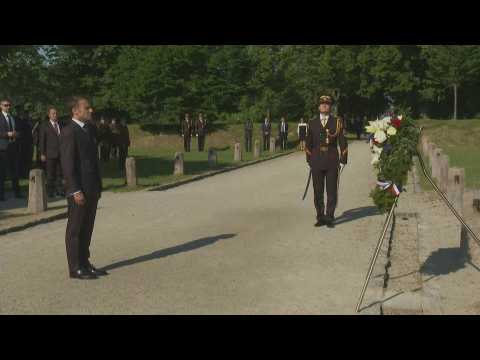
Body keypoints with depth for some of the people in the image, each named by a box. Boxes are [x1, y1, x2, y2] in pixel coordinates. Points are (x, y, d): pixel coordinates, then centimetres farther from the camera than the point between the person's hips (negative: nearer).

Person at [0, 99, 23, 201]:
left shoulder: (14, 118, 18)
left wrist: (17, 135, -1)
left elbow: (19, 132, 19)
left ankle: (17, 192, 15)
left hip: (14, 147, 5)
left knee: (15, 171, 7)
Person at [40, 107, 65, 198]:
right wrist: (42, 154, -7)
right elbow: (42, 140, -1)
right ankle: (50, 191, 8)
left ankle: (59, 190, 12)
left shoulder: (60, 125, 10)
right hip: (50, 153, -3)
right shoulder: (45, 126, 0)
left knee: (59, 173, 6)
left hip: (60, 153, 3)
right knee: (50, 174, 1)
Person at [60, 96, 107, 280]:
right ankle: (75, 268, 11)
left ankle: (84, 263, 25)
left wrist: (98, 185, 15)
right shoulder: (69, 131, -13)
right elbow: (67, 163, -16)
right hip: (79, 190, -8)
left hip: (92, 189, 8)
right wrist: (75, 191, -19)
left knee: (87, 229, 14)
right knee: (75, 229, 3)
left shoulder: (90, 128, 13)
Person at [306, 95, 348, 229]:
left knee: (332, 191, 2)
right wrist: (309, 160, 8)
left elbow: (343, 142, 2)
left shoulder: (337, 122, 2)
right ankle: (320, 217, 15)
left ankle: (330, 218, 11)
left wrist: (343, 160, -3)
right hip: (317, 161, 2)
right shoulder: (312, 123, 7)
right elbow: (308, 143, 12)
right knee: (318, 191, 5)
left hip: (332, 161, -1)